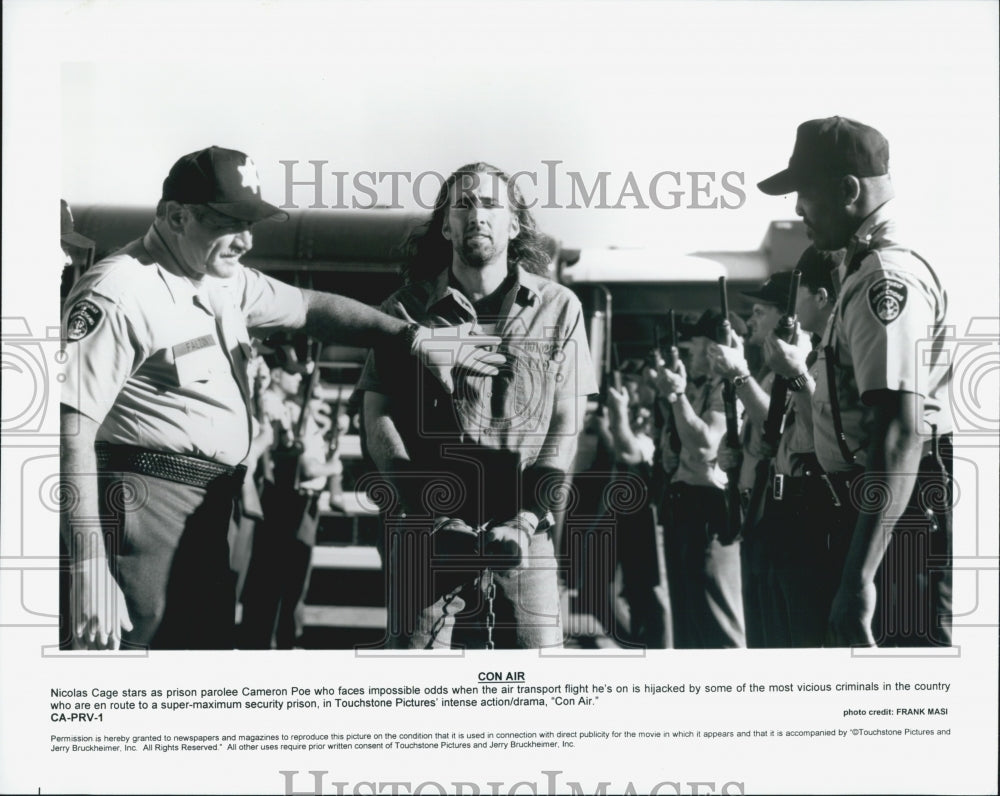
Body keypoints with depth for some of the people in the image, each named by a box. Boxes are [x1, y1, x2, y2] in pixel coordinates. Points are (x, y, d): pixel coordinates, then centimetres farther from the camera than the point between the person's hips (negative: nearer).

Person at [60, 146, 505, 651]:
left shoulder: (226, 281, 13)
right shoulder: (118, 293, -14)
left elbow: (311, 307, 24)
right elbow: (72, 431, -19)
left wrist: (415, 338, 13)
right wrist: (88, 567, -25)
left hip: (210, 513, 9)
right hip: (142, 507, -9)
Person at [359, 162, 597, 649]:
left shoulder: (558, 308, 8)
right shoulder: (406, 310, 7)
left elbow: (566, 423, 4)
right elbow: (378, 417, 2)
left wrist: (526, 519, -8)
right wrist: (431, 514, -9)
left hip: (523, 536, 0)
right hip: (426, 532, 0)